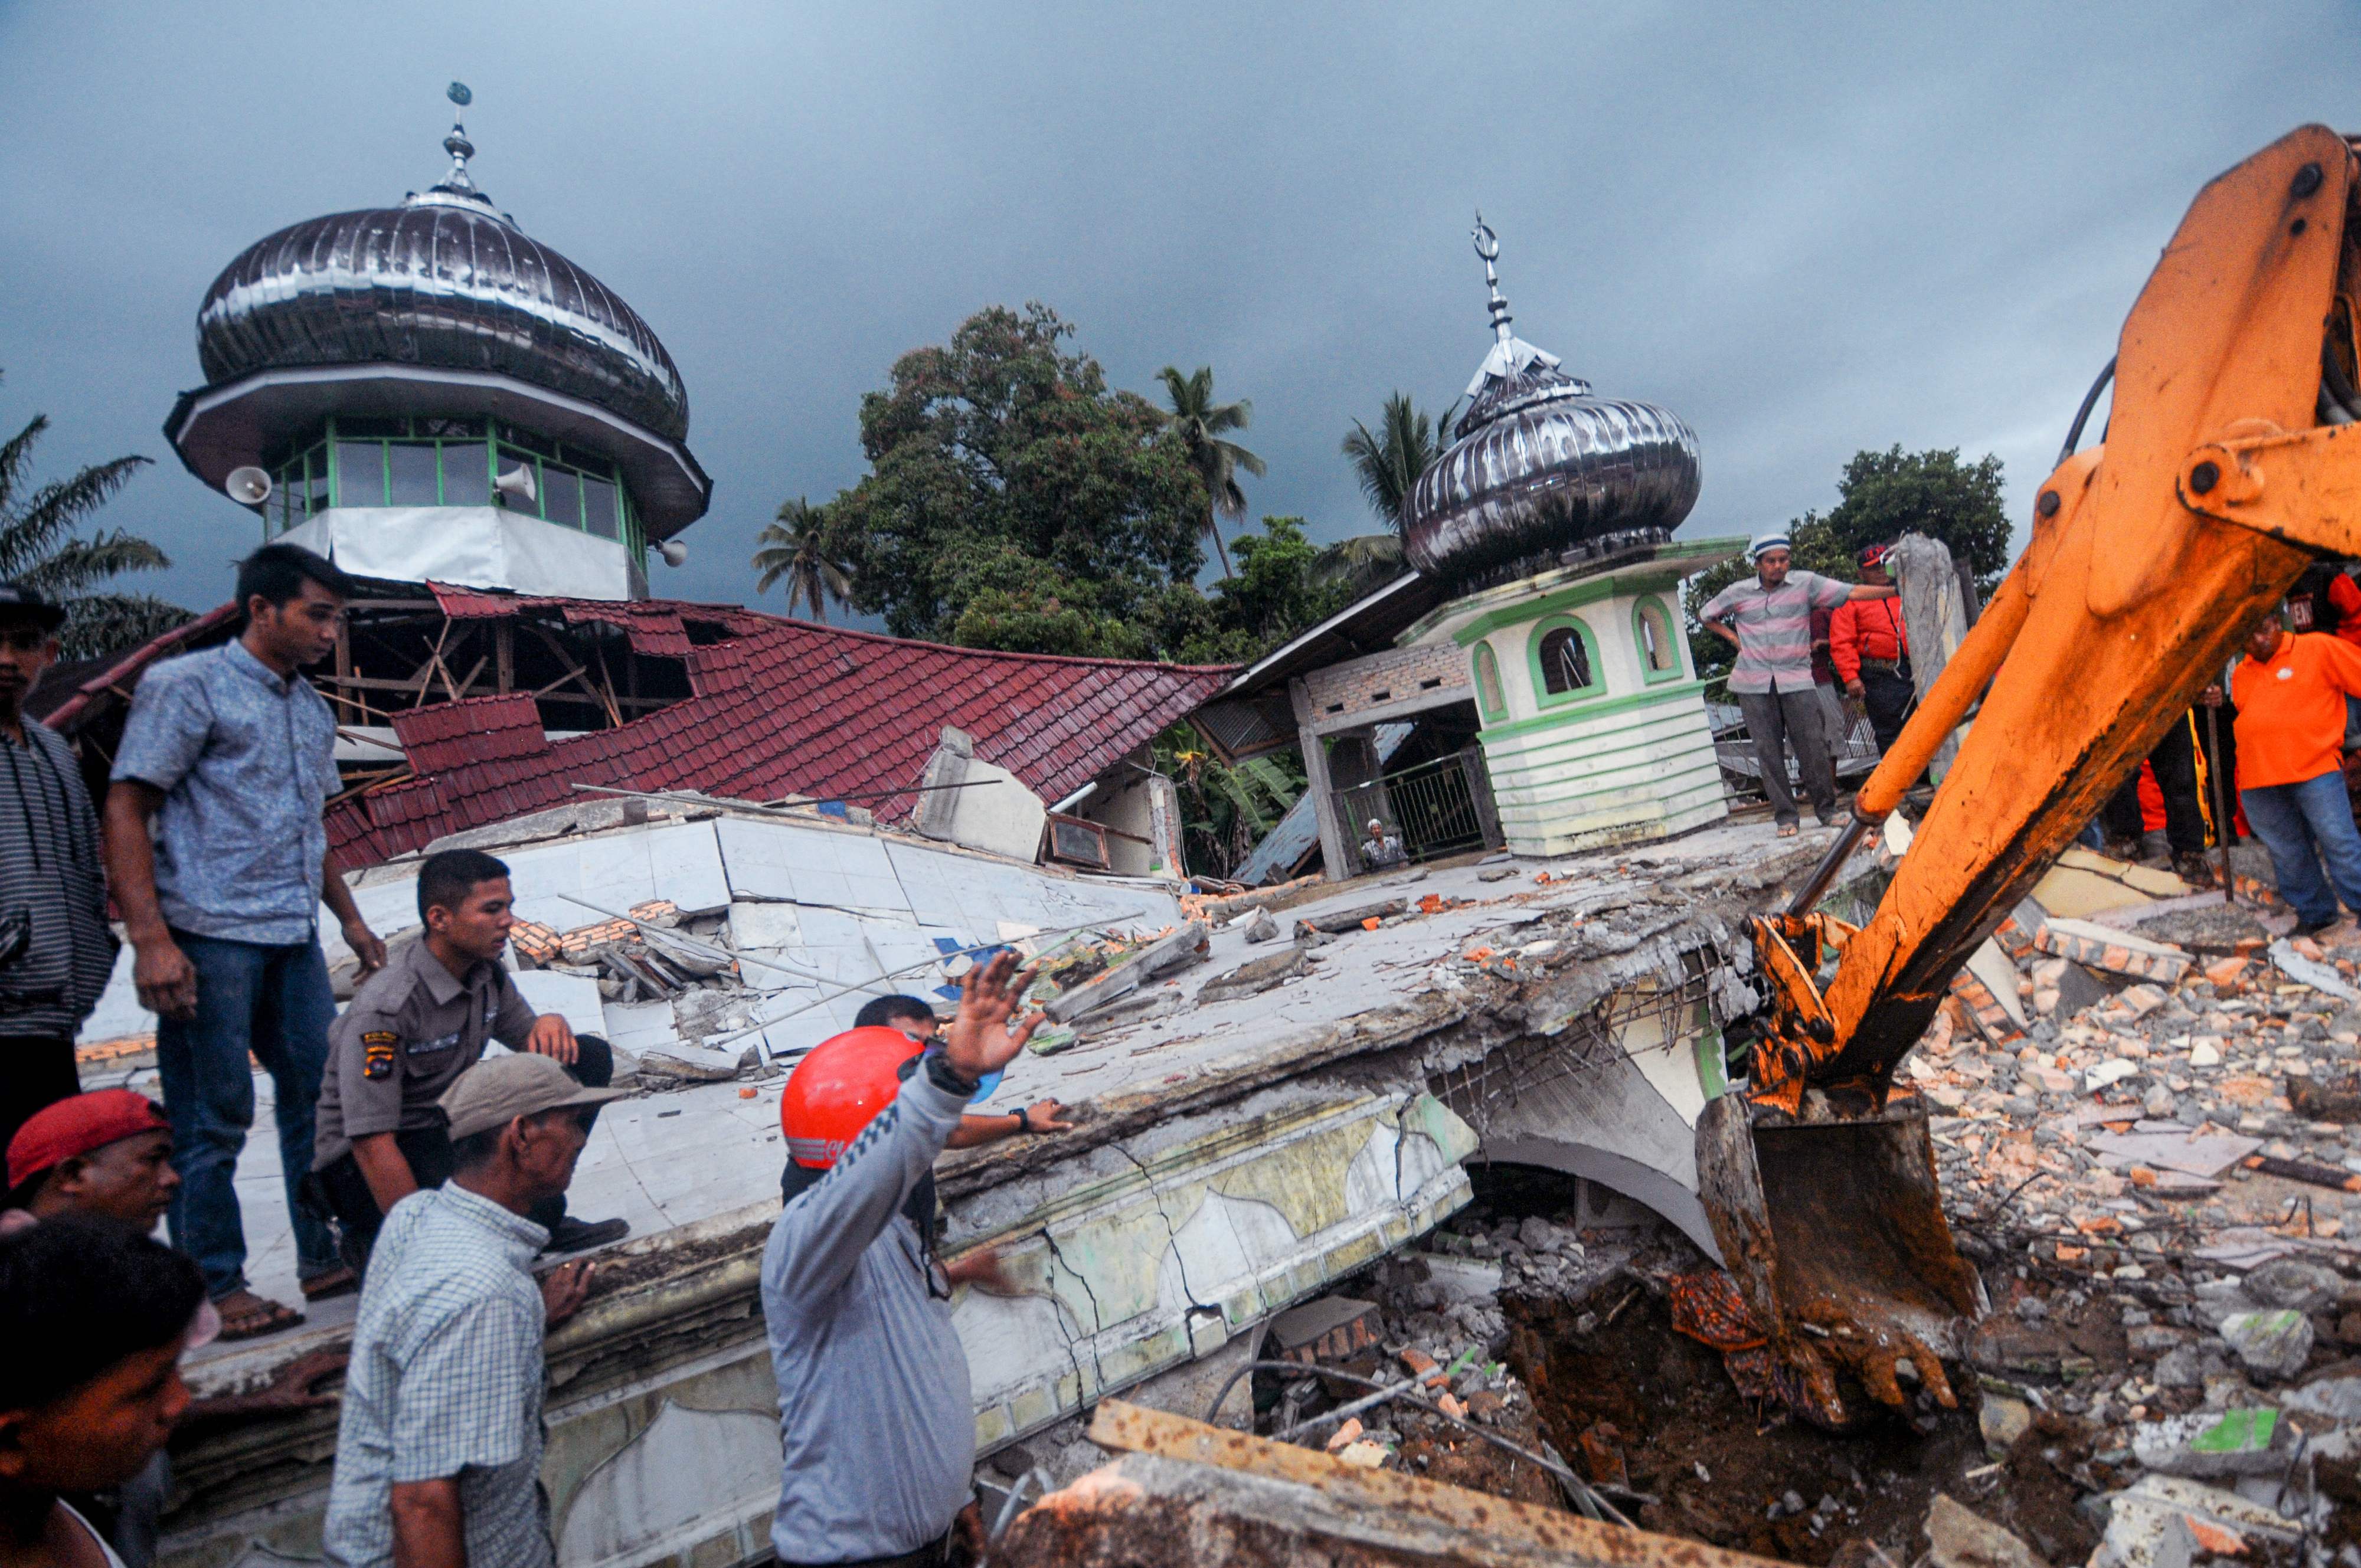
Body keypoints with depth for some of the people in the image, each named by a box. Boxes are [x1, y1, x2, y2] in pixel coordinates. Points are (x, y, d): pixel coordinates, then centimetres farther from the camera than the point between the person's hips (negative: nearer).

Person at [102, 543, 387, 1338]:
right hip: (209, 938, -7)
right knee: (211, 1121, 2)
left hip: (293, 942, 7)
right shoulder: (188, 685, -5)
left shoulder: (312, 710, 16)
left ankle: (327, 1258, 23)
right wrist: (150, 939, -19)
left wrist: (351, 918, 20)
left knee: (319, 1100, 11)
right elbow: (127, 809, -11)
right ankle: (215, 1290, 15)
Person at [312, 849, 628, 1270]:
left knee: (588, 1057, -10)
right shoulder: (385, 1009, -26)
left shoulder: (486, 973, -3)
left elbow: (528, 1040, 12)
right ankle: (373, 1240, -3)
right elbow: (370, 1142, -27)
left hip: (450, 1125, 7)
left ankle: (541, 1219, -1)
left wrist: (551, 1023, -15)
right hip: (360, 1164, -7)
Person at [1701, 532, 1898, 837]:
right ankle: (1785, 816, 7)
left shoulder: (1805, 584, 2)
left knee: (1813, 743, -3)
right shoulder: (1739, 592, 5)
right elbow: (1706, 615, 19)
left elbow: (1852, 592, -4)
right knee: (1767, 749, 0)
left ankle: (1826, 808, 12)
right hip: (1754, 683, 1)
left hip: (1796, 678, -1)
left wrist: (1895, 590, -13)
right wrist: (1734, 638, 9)